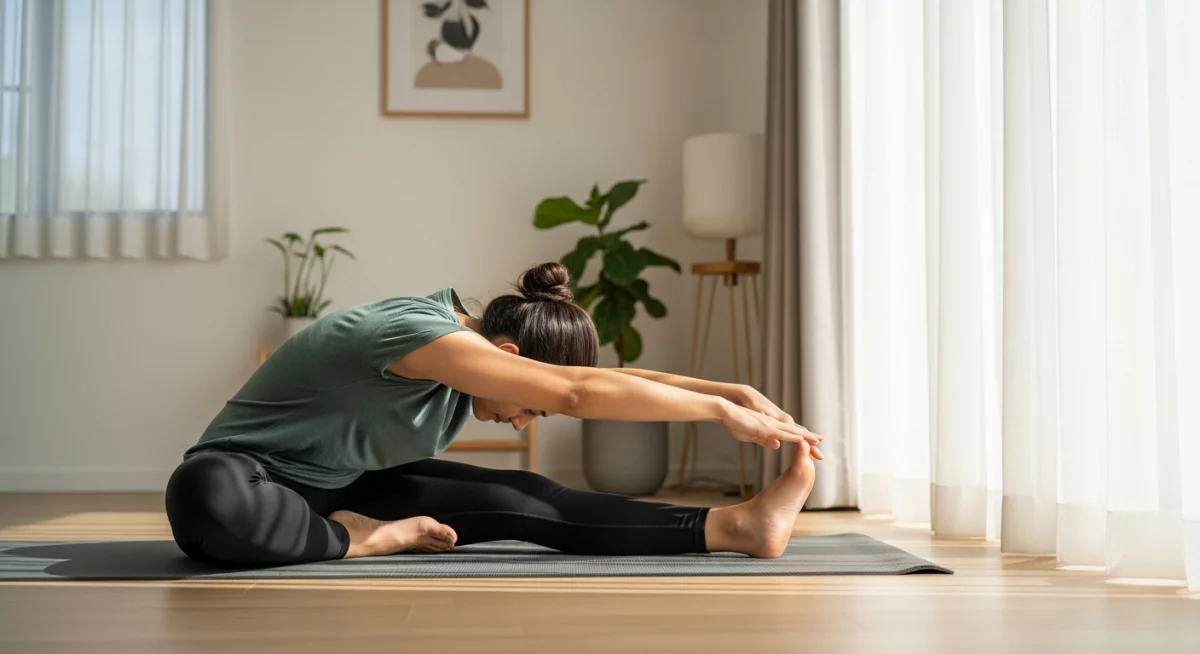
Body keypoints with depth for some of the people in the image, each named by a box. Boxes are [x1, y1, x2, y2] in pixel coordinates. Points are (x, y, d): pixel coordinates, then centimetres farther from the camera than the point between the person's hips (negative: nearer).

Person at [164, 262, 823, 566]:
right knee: (203, 492, -47)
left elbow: (608, 379, -3)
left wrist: (734, 391, -11)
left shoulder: (472, 335, -4)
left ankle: (732, 525, -21)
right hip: (246, 486, -7)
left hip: (344, 488, 7)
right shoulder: (418, 334, -32)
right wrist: (721, 410, -32)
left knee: (522, 500, -14)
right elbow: (577, 393, -38)